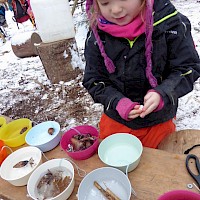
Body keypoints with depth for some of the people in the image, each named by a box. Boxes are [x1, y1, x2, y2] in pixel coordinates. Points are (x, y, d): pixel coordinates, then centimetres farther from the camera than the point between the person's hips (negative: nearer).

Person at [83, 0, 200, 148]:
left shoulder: (169, 21, -17)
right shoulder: (97, 36, -12)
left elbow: (188, 68, -12)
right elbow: (94, 81, -7)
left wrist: (162, 94, -29)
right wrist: (117, 102, -23)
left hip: (159, 121, 0)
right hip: (115, 121, 2)